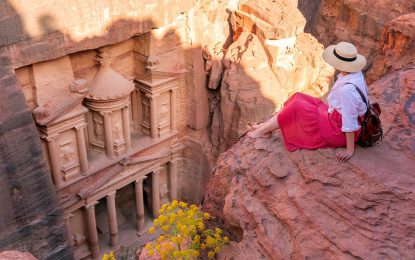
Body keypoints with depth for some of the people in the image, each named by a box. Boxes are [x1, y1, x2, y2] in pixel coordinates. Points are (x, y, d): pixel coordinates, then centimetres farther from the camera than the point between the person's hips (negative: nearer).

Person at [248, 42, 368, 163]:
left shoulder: (347, 89, -34)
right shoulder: (355, 73, -5)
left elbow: (350, 122, -29)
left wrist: (350, 150, -22)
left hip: (338, 130, -9)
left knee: (296, 108, -11)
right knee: (298, 98, 4)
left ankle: (264, 131, 8)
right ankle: (267, 125, 13)